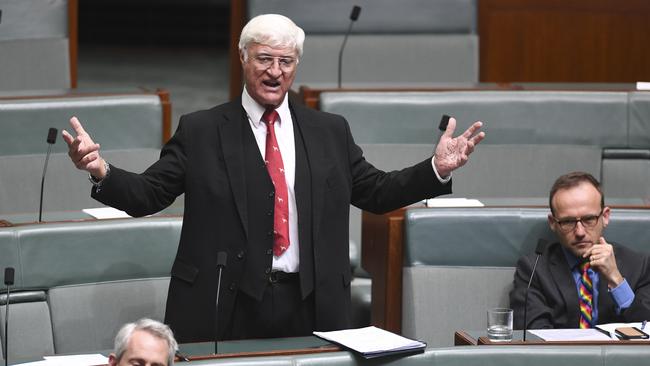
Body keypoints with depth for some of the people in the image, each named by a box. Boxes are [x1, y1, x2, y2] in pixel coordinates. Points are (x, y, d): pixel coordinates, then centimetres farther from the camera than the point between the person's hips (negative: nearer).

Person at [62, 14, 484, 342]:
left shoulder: (330, 131, 12)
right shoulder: (200, 131, 4)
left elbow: (375, 192, 14)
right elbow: (148, 194, 1)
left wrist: (437, 169, 1)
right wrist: (101, 172, -18)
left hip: (311, 307, 2)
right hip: (227, 305, -2)